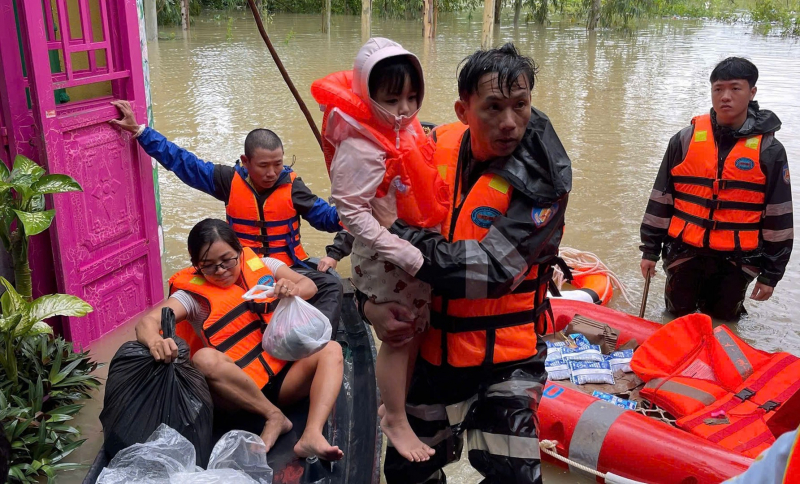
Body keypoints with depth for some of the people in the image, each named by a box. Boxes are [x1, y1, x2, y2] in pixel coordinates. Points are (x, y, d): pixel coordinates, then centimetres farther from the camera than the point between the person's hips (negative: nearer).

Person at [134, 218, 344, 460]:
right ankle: (275, 417, -19)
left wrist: (293, 290, -28)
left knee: (331, 350, -20)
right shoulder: (193, 293, -4)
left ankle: (311, 436, -37)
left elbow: (310, 286, -2)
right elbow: (147, 321, -19)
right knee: (204, 360, -31)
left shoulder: (261, 266, 6)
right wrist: (155, 341, -44)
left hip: (285, 376, 3)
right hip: (240, 390, -3)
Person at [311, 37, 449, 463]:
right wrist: (407, 256, -28)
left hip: (418, 251, 8)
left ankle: (398, 401, 45)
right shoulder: (360, 149, -26)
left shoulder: (405, 131, 0)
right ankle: (395, 421, 29)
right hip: (386, 259, -8)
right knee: (398, 338, 7)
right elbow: (353, 214, -27)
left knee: (415, 332, 22)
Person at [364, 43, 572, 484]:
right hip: (434, 347, 5)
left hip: (506, 359, -4)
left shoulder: (541, 179, -19)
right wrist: (371, 303, -14)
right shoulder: (434, 149, -7)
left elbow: (490, 271, -29)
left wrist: (398, 236, -26)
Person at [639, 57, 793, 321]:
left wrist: (771, 274, 0)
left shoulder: (769, 150, -6)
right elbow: (660, 197, 2)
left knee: (722, 321, 14)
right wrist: (650, 250, 3)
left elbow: (778, 216, -1)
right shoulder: (685, 139, -3)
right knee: (678, 317, 14)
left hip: (737, 259, -1)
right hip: (684, 251, 1)